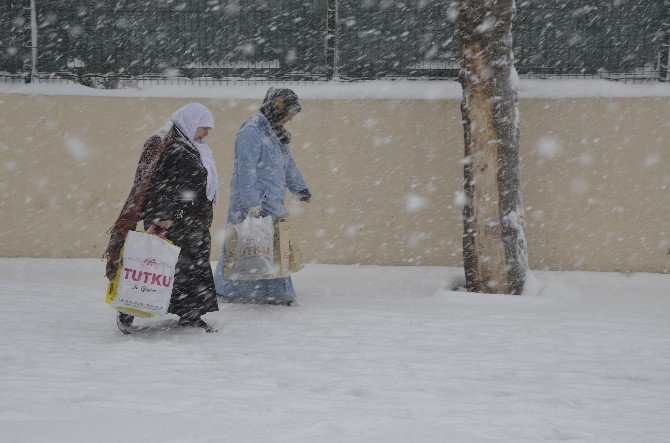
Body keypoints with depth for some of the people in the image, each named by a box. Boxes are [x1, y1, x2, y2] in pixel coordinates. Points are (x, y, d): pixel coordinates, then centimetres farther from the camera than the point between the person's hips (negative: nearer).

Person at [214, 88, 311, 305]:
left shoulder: (276, 132, 17)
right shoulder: (251, 132, -14)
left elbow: (288, 162, 31)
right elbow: (246, 170, -20)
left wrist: (300, 188, 39)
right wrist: (253, 204, -25)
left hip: (273, 203, 9)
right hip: (253, 202, -9)